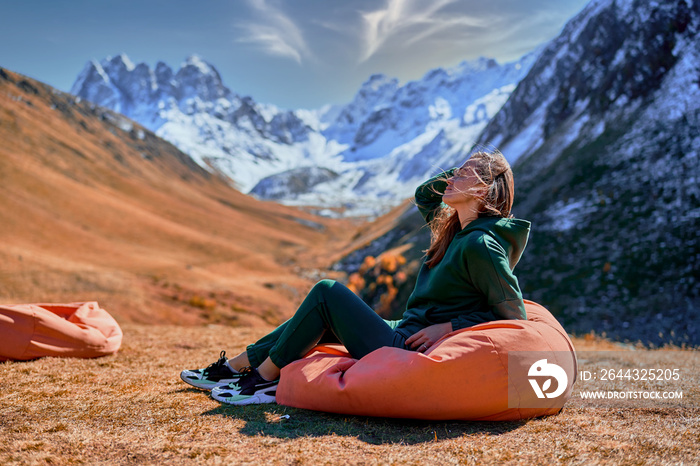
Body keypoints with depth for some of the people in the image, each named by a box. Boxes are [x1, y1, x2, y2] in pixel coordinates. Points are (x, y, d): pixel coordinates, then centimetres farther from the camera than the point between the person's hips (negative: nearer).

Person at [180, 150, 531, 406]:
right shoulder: (454, 230, 9)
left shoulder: (480, 245, -17)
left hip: (416, 357, -9)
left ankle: (265, 379, 2)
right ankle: (234, 367, 20)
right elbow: (423, 197, 26)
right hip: (406, 335, 10)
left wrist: (449, 327, -17)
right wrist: (460, 170, 11)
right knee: (320, 312, 11)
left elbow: (512, 316, -16)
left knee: (327, 292, -9)